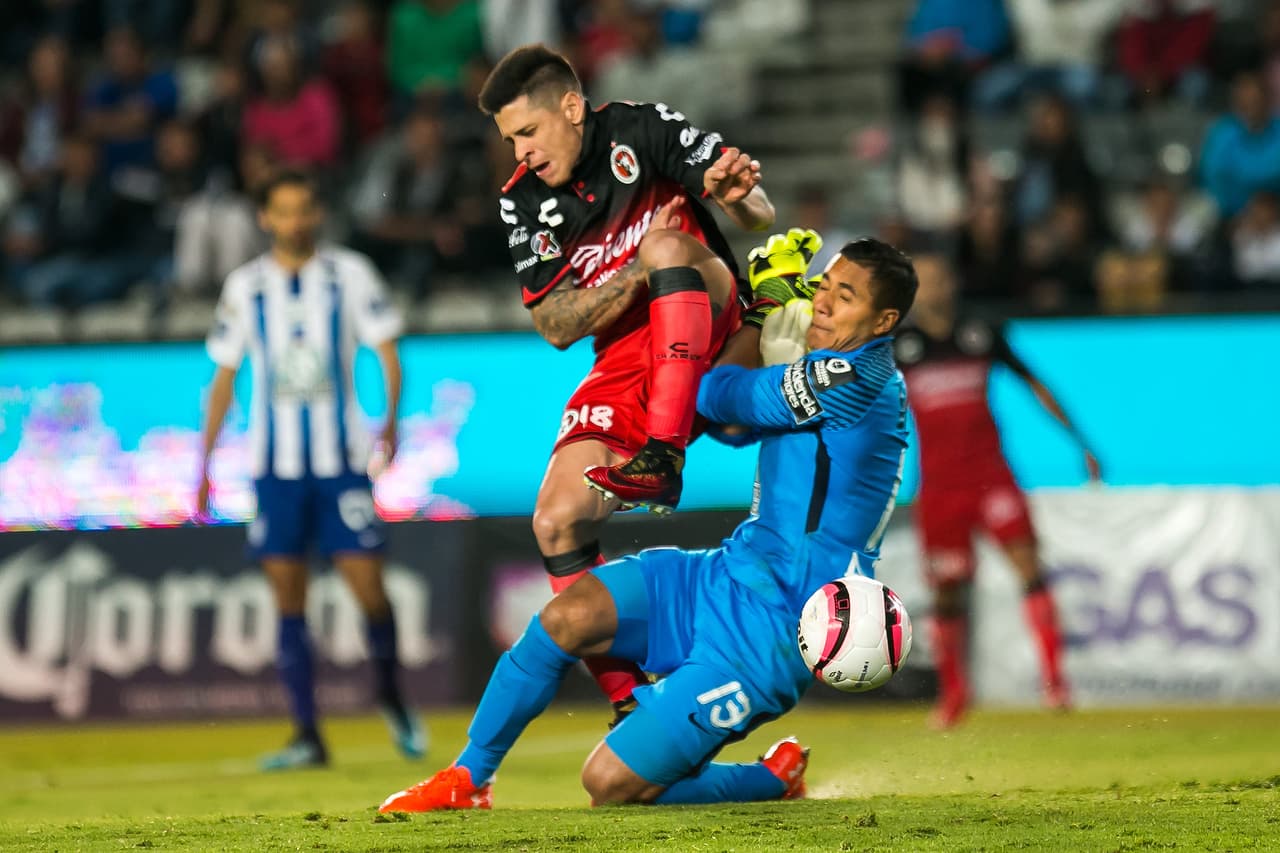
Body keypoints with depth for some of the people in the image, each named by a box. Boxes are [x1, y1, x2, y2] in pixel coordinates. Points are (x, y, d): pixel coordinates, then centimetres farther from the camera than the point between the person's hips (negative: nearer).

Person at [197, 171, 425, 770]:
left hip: (342, 461, -1)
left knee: (368, 587, -6)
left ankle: (391, 699, 20)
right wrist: (204, 465, 8)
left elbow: (386, 350, 1)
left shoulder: (350, 275, 1)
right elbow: (224, 377, 11)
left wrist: (391, 419, -16)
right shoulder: (245, 287, 6)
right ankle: (308, 737, 2)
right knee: (288, 601, -2)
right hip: (275, 466, 2)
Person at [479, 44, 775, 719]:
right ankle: (628, 699, -4)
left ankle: (661, 459, -41)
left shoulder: (641, 130, -6)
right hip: (624, 364, 4)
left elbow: (758, 214, -11)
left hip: (709, 331, -4)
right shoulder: (523, 201, 4)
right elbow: (556, 327, -2)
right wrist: (638, 273, -17)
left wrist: (737, 194, -36)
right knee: (557, 522, -15)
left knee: (667, 244, -34)